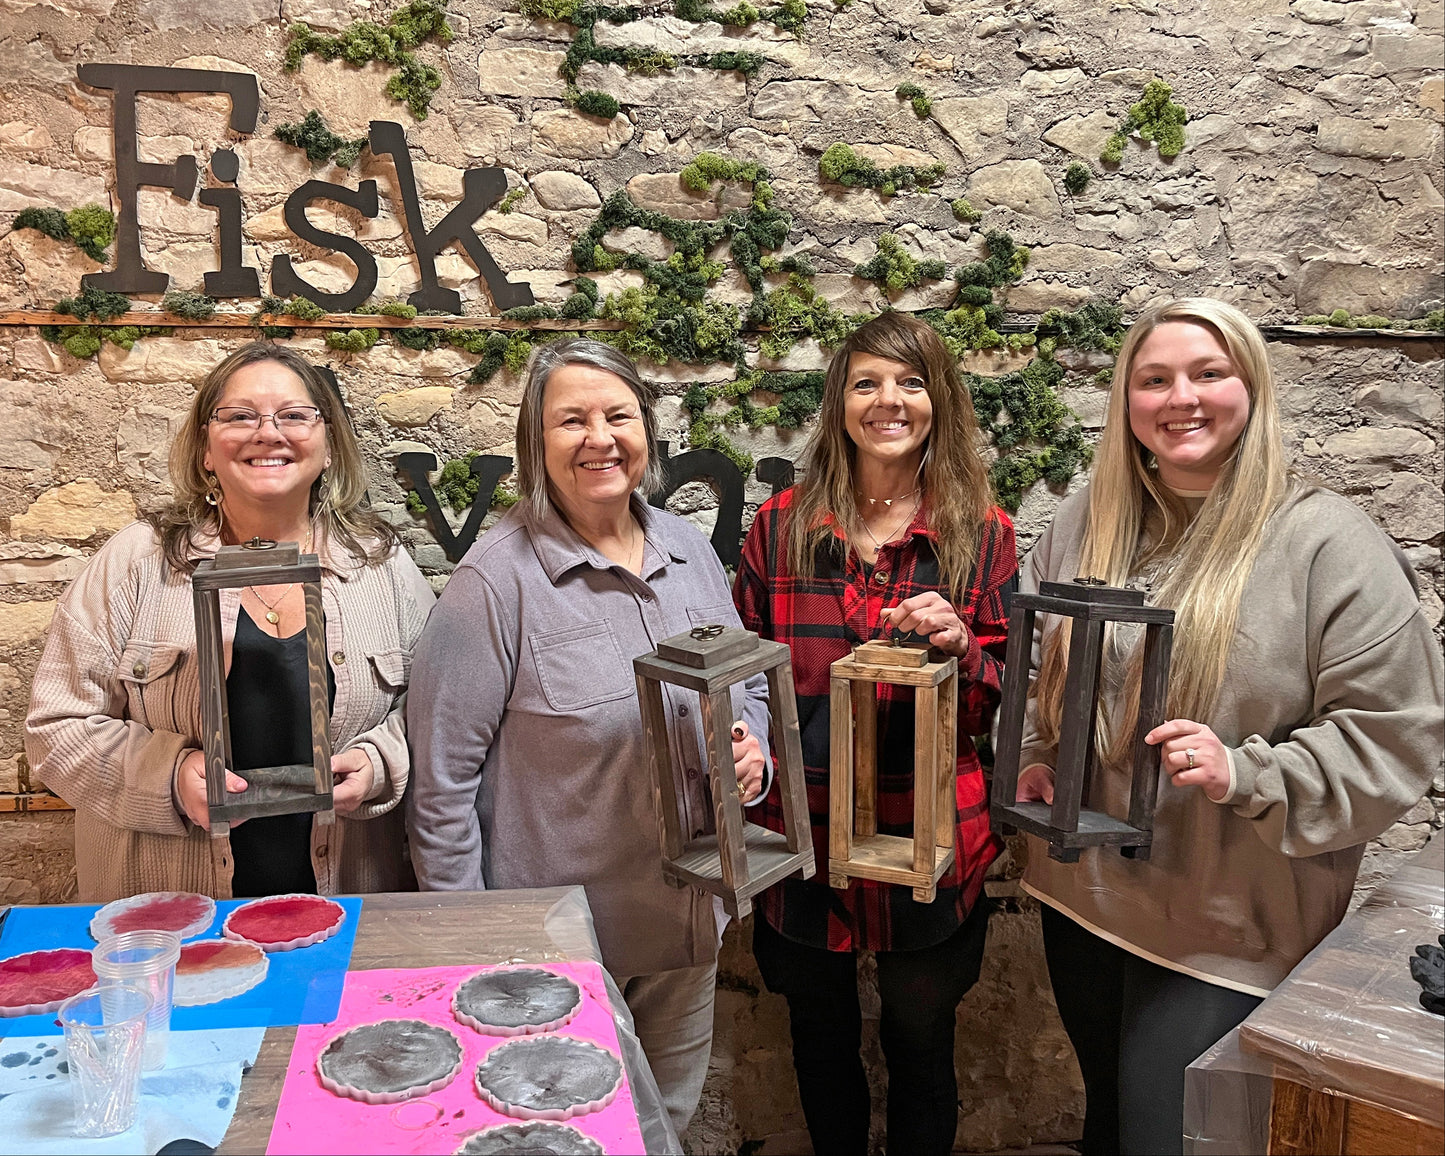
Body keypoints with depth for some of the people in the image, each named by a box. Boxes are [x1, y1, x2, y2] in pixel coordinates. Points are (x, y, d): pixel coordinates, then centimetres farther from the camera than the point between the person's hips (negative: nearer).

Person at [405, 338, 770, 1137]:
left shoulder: (689, 551, 2)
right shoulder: (499, 577, -17)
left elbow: (750, 686, 15)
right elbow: (442, 774, -16)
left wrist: (752, 749, -7)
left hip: (688, 920, 6)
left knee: (669, 1119, 24)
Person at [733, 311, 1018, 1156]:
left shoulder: (983, 533, -3)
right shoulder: (781, 526, -1)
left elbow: (1013, 701, 0)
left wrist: (961, 646, -19)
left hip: (932, 848, -1)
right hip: (804, 840, 2)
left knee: (921, 1045, 17)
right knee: (822, 1039, 21)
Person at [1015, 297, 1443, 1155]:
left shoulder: (1328, 544, -13)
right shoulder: (1090, 521, 3)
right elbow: (1032, 661, 16)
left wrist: (1246, 777, -26)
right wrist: (1033, 756, 0)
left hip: (1226, 931, -5)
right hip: (1082, 892, 5)